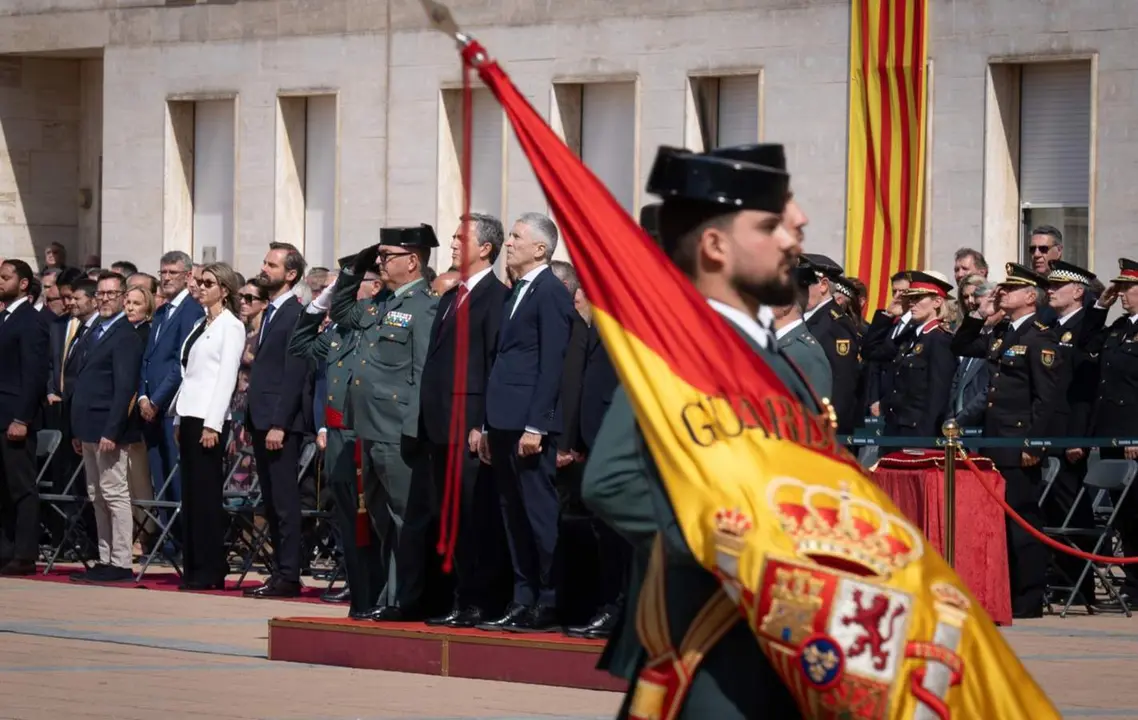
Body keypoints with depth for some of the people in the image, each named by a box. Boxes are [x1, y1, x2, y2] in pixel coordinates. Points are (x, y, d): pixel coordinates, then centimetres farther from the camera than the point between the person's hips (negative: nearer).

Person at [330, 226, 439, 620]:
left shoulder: (425, 307, -11)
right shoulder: (379, 306, 17)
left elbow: (425, 375, -17)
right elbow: (341, 310, 35)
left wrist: (413, 429, -22)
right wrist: (355, 269, 19)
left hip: (399, 435, -10)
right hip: (372, 432, 10)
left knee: (406, 519, -4)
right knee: (382, 519, 14)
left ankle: (402, 602, -2)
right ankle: (385, 598, 20)